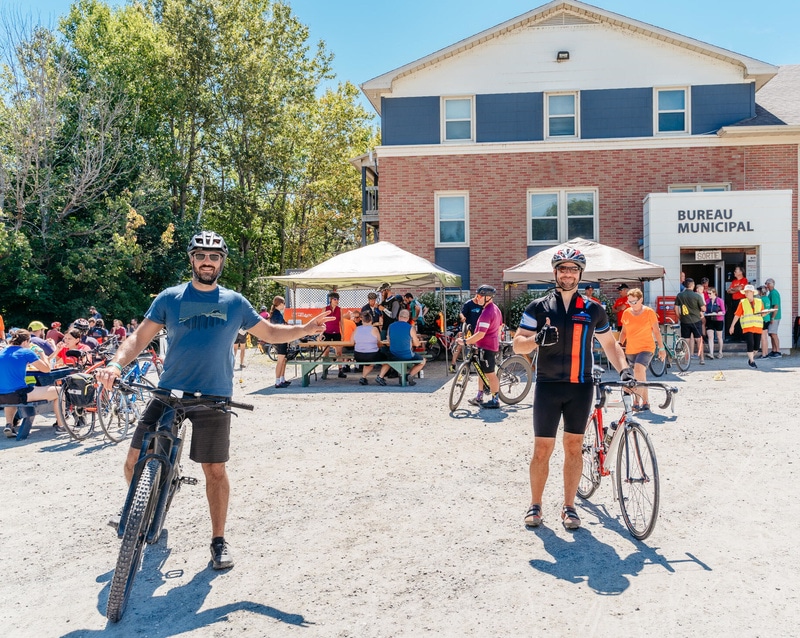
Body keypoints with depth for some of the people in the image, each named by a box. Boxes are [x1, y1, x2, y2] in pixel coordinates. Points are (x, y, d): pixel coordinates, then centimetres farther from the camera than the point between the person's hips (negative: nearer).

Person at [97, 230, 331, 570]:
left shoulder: (235, 302, 7)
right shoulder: (170, 298, 4)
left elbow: (270, 332, 14)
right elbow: (140, 337, 2)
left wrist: (306, 329, -2)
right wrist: (115, 365, -15)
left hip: (214, 399, 0)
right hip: (168, 394, 0)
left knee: (215, 470, 4)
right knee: (135, 461, -1)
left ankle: (219, 540, 22)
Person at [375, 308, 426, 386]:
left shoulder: (390, 326, 0)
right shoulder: (411, 328, -11)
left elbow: (389, 342, 11)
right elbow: (416, 344, -4)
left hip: (393, 356, 4)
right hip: (407, 356, -4)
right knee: (422, 361, 22)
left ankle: (380, 376, 17)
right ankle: (410, 375, 0)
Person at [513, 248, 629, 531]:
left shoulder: (593, 310, 7)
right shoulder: (538, 307, 2)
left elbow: (609, 343, 18)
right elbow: (518, 345, 0)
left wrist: (623, 368, 2)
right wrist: (537, 339, -21)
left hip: (581, 387, 2)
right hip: (548, 386, -1)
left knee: (574, 447, 8)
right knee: (542, 449, 1)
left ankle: (569, 507, 19)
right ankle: (535, 505, 16)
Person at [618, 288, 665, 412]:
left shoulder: (649, 312, -5)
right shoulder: (626, 313, 5)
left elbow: (656, 331, 1)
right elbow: (624, 332, 15)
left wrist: (661, 348, 2)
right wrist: (620, 345, 4)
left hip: (646, 348, -5)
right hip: (630, 349, 5)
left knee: (639, 370, -26)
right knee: (640, 376, 13)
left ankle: (637, 401, -26)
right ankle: (645, 402, 25)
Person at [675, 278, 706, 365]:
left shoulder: (679, 295, -2)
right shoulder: (697, 296, -10)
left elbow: (676, 308, 1)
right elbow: (703, 309, -8)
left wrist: (679, 317, 13)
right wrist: (701, 311, 14)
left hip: (684, 321, 2)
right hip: (696, 321, -2)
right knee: (699, 340, 5)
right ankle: (702, 359, 6)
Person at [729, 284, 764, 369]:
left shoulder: (759, 302, 11)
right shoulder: (742, 302, 5)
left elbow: (763, 314, 15)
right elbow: (737, 315, 3)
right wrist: (732, 326, 1)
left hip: (758, 327, 3)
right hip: (747, 327, -3)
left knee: (757, 345, 4)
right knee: (750, 344, -11)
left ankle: (751, 358, 28)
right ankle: (752, 361, -1)